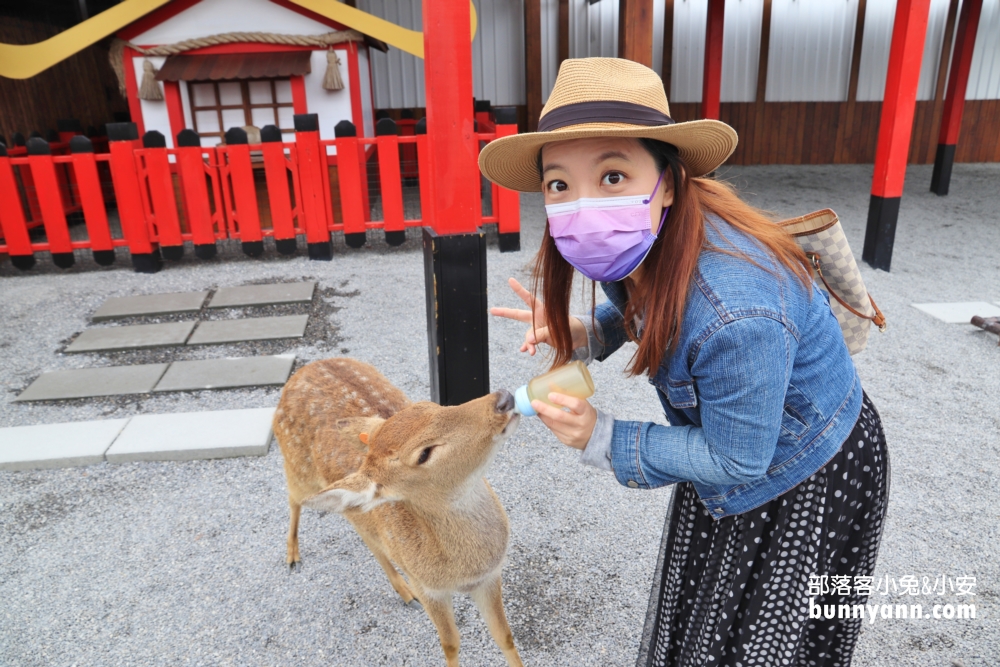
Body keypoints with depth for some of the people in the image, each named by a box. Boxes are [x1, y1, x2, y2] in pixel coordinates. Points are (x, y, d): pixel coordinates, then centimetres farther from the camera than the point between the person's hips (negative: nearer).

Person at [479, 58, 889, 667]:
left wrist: (601, 439, -25)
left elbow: (736, 461, -28)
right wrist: (584, 332, -13)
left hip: (806, 482, -7)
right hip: (727, 448, 7)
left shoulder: (737, 316, -43)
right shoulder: (634, 244, -18)